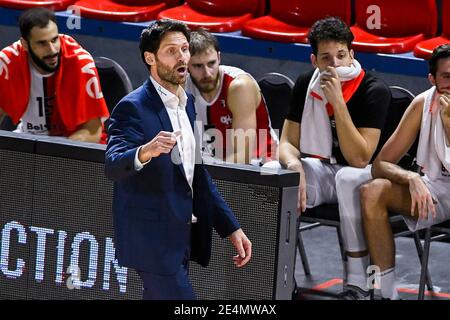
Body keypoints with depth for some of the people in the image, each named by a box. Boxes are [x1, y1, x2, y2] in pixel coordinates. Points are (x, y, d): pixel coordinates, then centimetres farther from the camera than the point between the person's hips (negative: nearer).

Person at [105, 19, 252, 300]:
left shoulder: (189, 104, 13)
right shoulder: (133, 108, -13)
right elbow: (113, 165, -29)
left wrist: (231, 227, 15)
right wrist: (145, 152, -50)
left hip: (181, 238, 8)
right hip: (153, 239, -8)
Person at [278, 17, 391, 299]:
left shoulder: (374, 91, -17)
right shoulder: (306, 85, -1)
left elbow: (359, 159, -23)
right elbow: (287, 143, 1)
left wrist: (337, 102, -28)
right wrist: (294, 166, -24)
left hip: (362, 174, -4)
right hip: (318, 169, 4)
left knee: (348, 178, -40)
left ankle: (357, 284, -33)